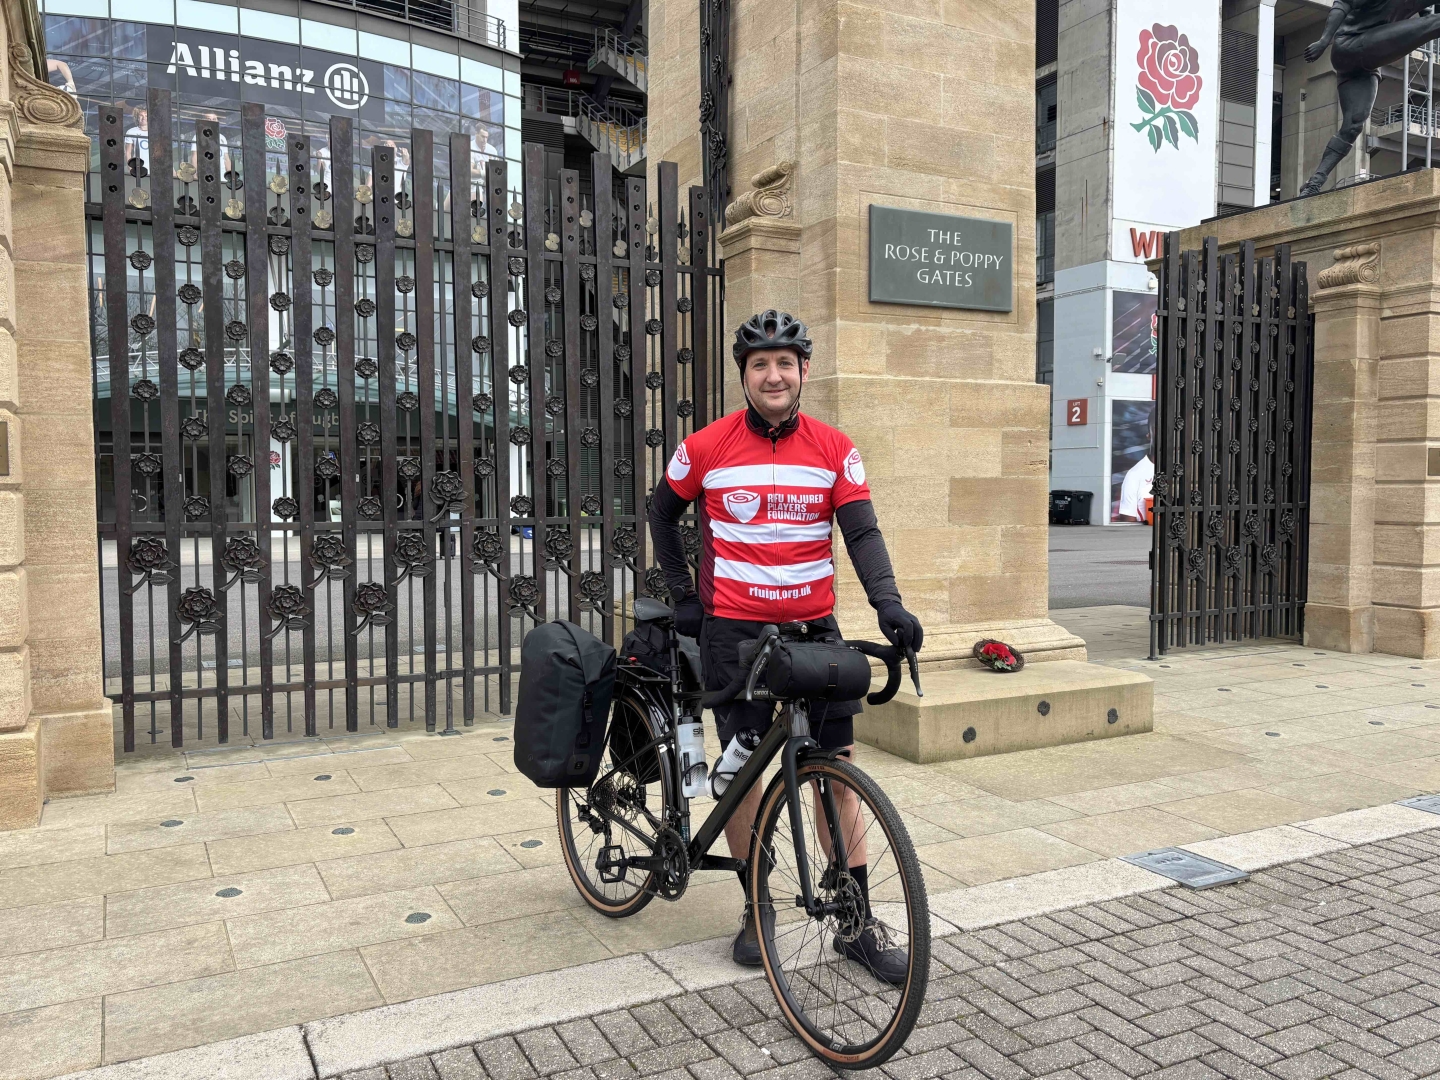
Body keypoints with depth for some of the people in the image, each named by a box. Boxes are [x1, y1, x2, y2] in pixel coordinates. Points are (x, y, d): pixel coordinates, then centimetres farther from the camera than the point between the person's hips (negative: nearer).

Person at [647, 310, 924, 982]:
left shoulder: (834, 449, 0)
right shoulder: (707, 448, -4)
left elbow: (861, 531, -7)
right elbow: (662, 513, 11)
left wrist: (888, 603, -23)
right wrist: (682, 595, 6)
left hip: (813, 625, 2)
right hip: (733, 629, -1)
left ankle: (858, 923, 14)